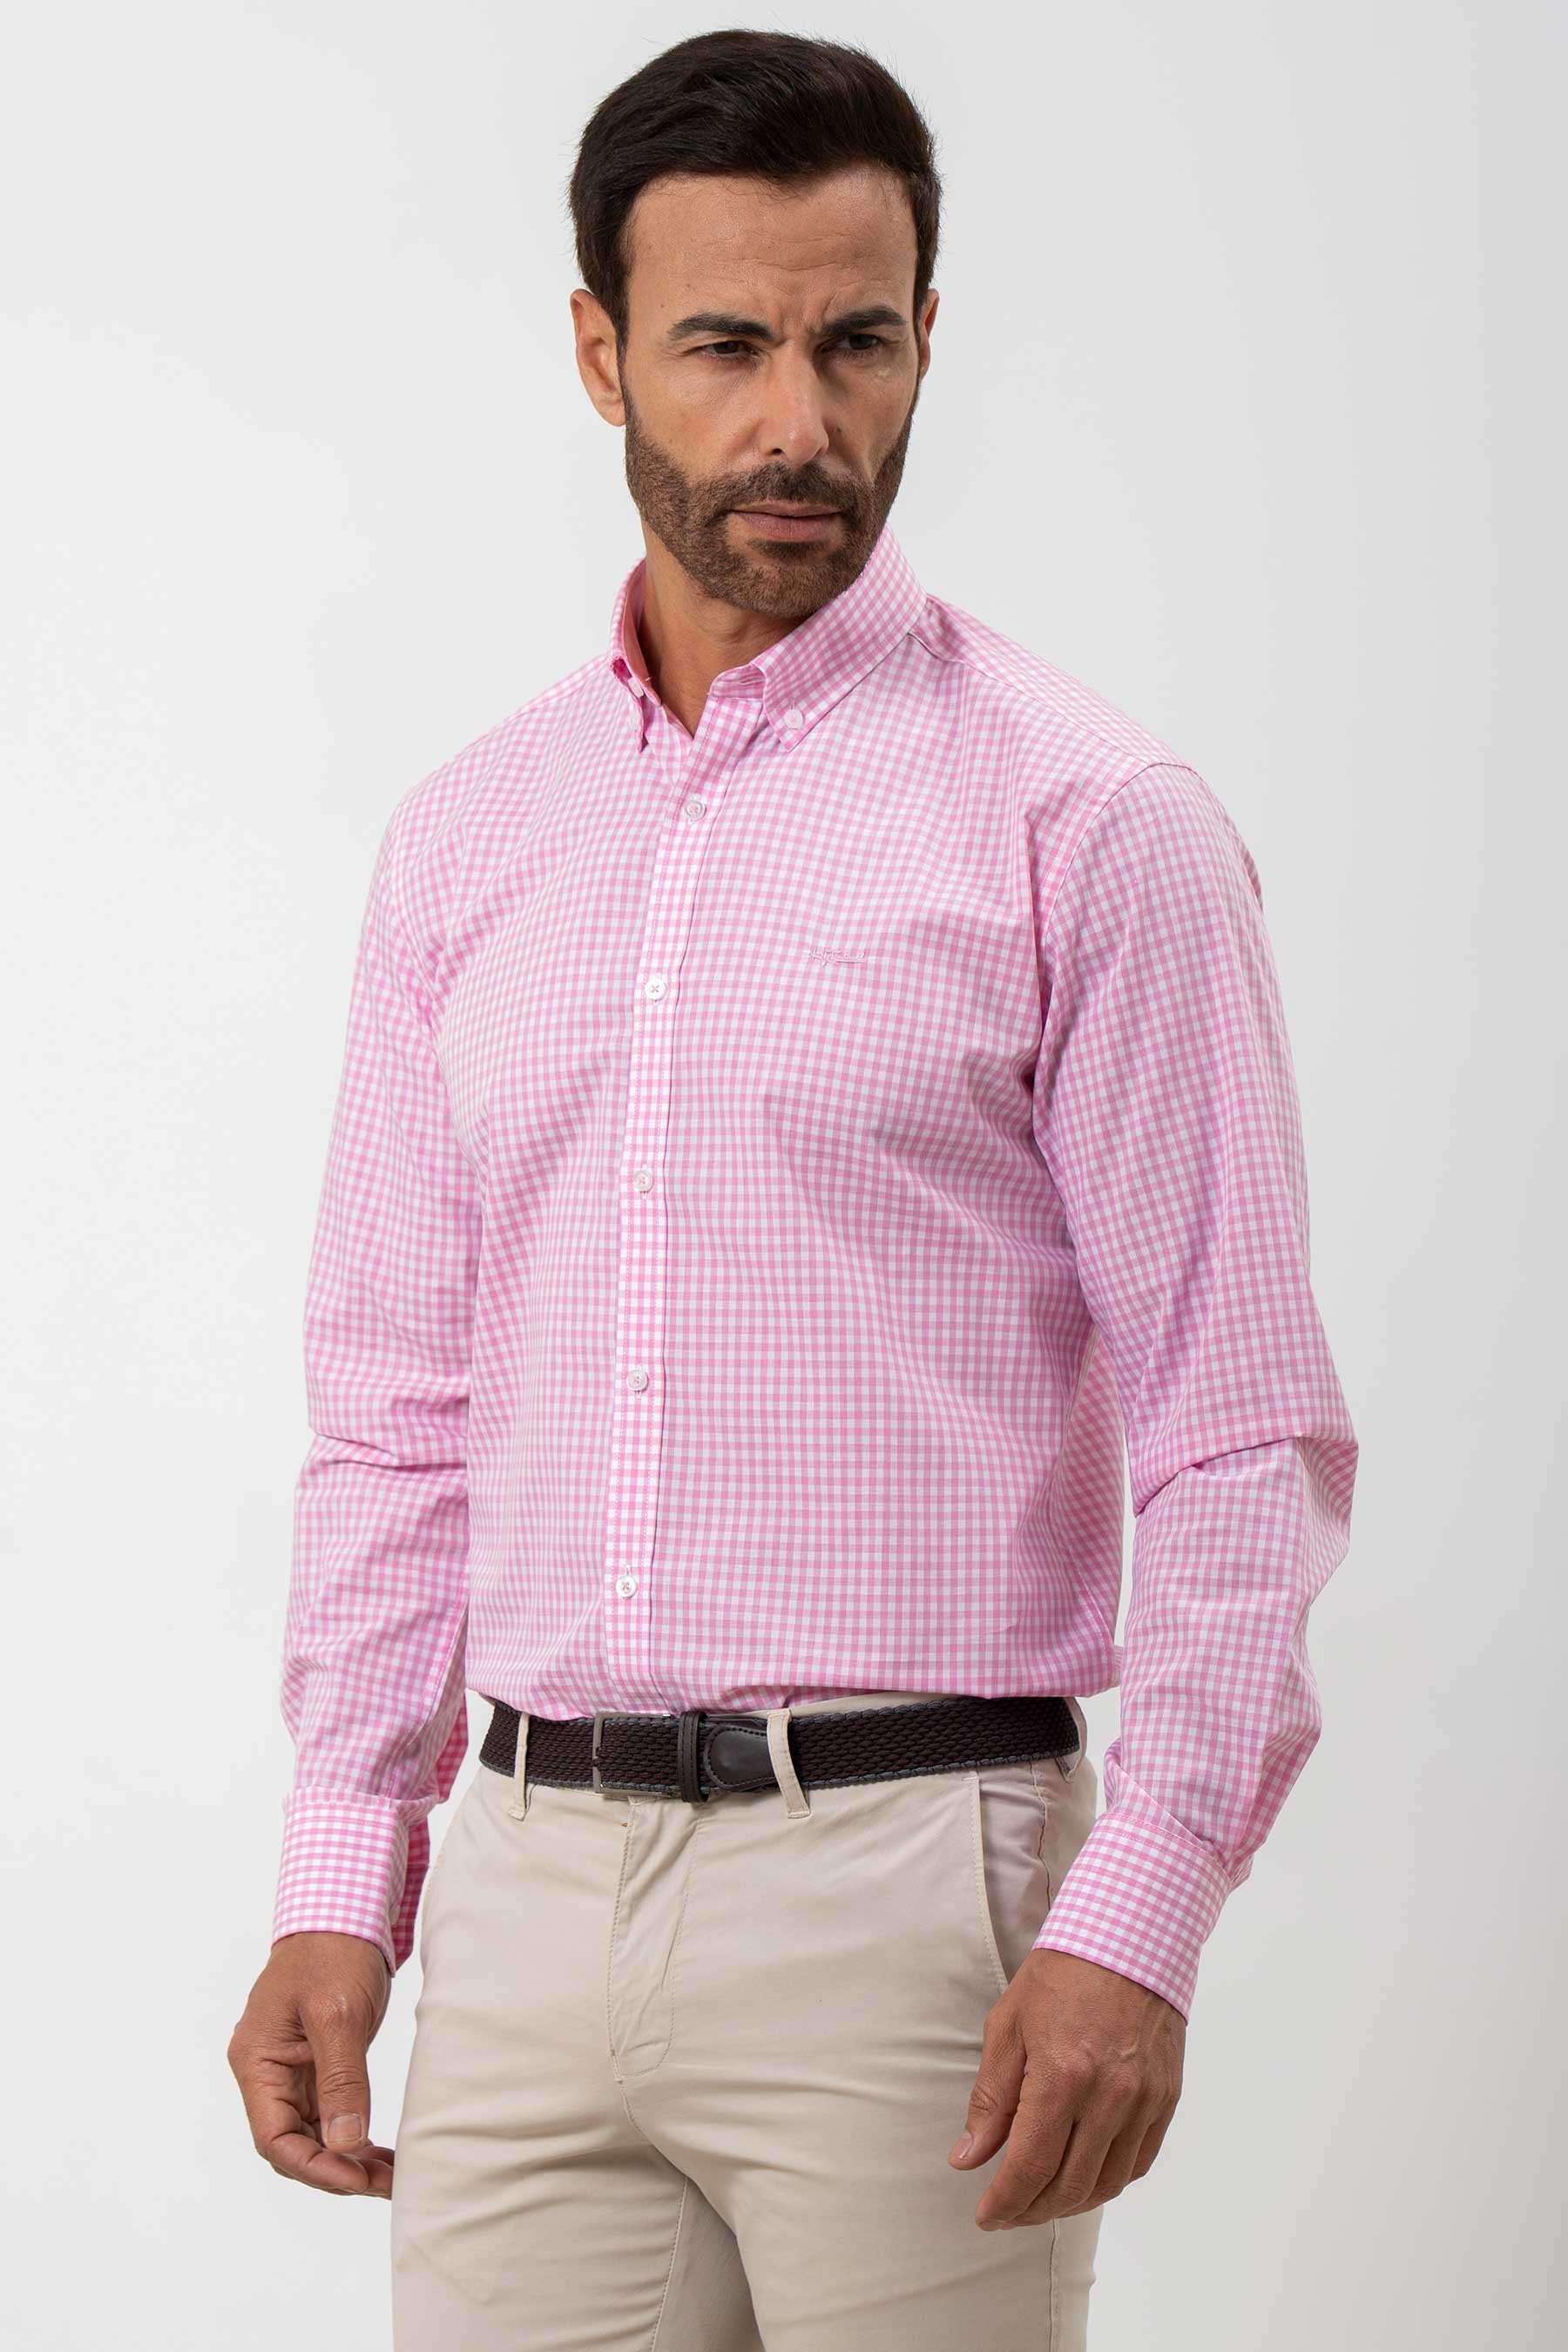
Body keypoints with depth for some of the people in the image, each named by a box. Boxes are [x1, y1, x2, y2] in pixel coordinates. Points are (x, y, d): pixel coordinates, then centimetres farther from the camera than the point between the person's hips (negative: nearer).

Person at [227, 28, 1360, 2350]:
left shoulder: (1089, 822, -4)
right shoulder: (466, 839, 12)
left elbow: (1241, 1427, -7)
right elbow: (398, 1410, 14)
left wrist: (1136, 1920, -15)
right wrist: (340, 1881, 7)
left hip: (902, 1883, -4)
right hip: (531, 1894, 4)